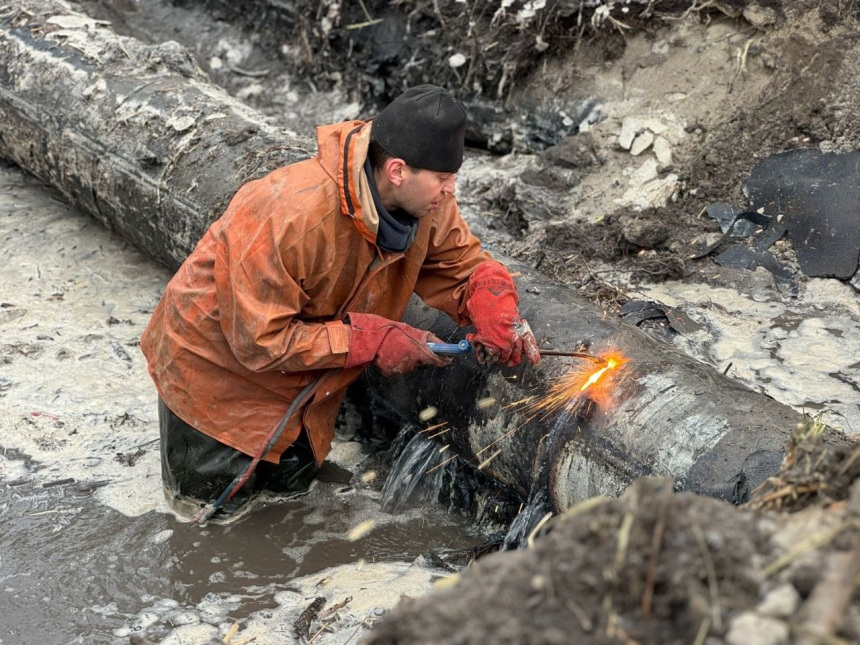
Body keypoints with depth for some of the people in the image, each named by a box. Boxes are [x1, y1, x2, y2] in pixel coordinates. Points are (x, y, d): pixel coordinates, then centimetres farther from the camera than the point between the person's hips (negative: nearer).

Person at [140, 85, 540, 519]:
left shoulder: (428, 203, -19)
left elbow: (464, 265, -5)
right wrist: (372, 341, -33)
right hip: (216, 363, -6)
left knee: (291, 484, 16)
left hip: (304, 374, 6)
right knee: (214, 503, 3)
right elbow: (260, 340, -33)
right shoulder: (290, 216, -39)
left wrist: (494, 308, -29)